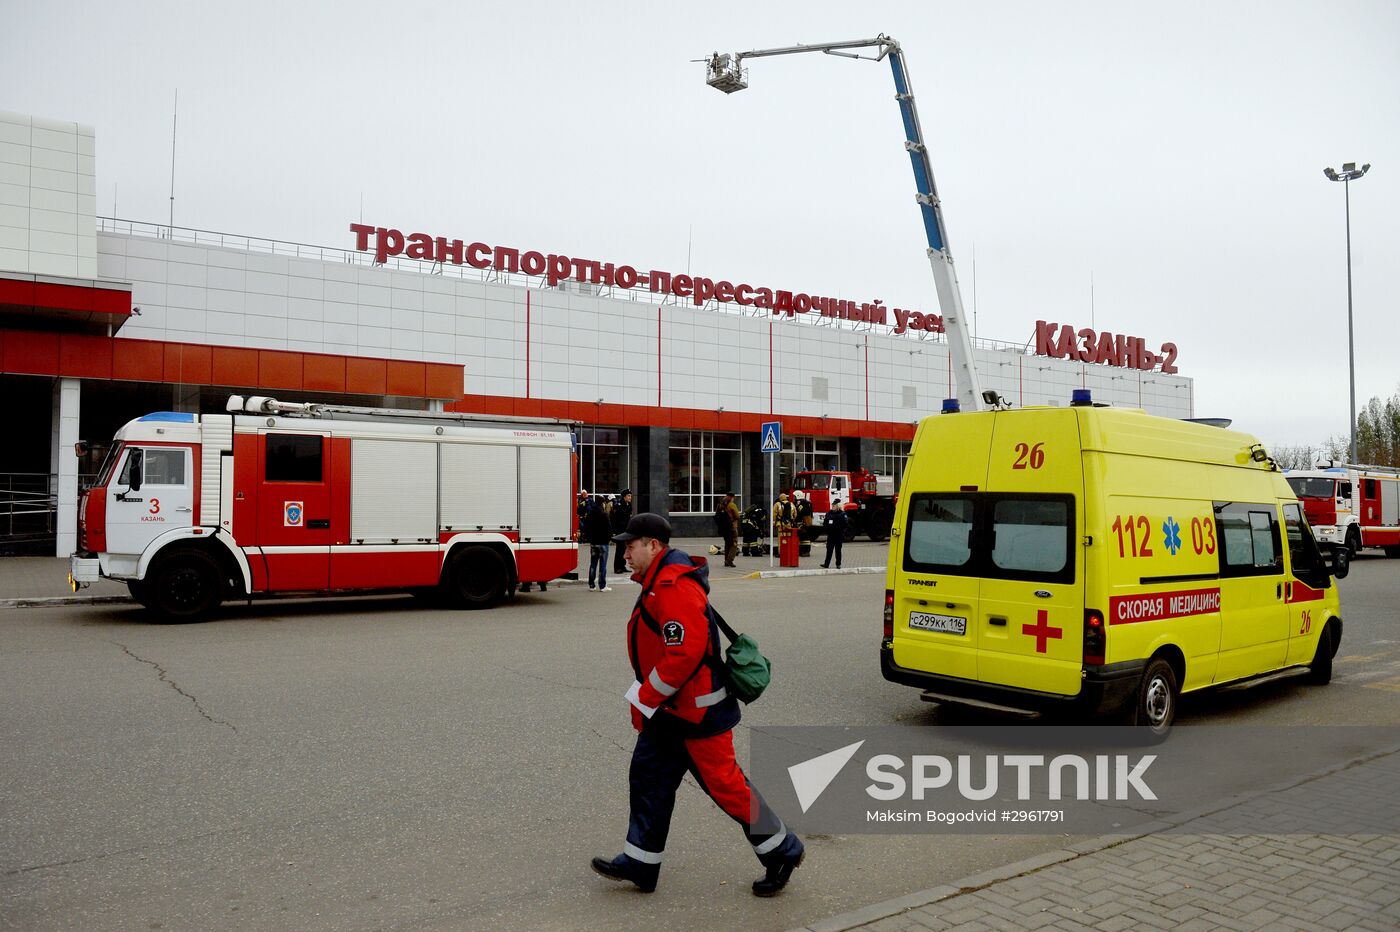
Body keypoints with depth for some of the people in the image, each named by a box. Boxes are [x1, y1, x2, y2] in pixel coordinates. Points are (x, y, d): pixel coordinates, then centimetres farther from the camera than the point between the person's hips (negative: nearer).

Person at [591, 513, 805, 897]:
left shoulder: (674, 586, -23)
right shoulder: (659, 581, 12)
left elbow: (685, 652, -30)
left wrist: (645, 698, -20)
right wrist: (646, 699, 20)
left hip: (697, 710, -11)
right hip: (669, 708, 11)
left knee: (724, 782, -1)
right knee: (649, 778, 12)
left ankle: (783, 852, 15)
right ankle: (640, 863, 22)